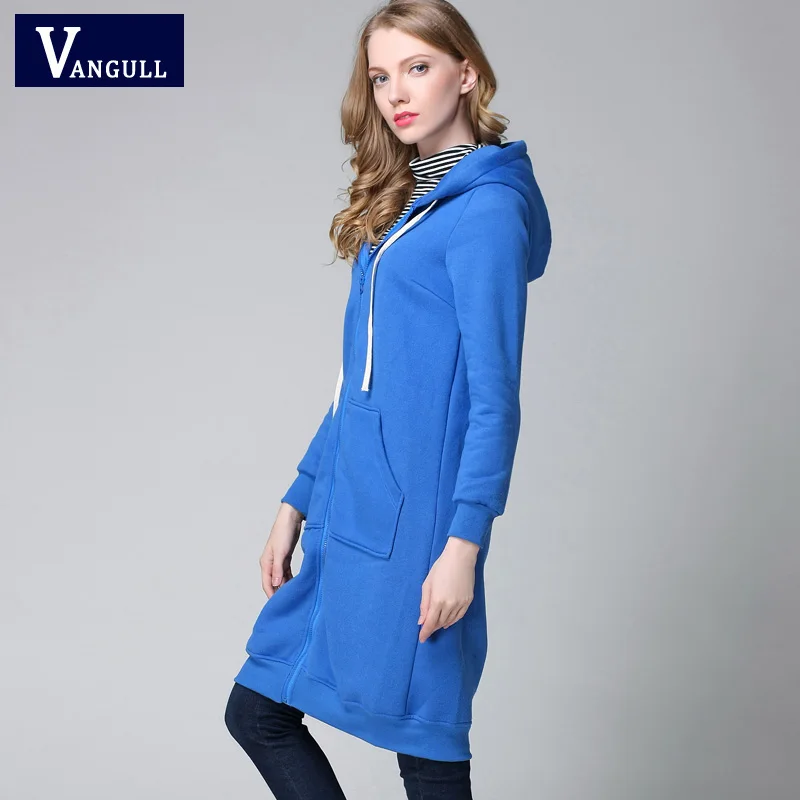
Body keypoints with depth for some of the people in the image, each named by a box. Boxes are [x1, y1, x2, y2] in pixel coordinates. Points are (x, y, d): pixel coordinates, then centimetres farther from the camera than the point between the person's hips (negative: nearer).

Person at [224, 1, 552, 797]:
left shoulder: (485, 208, -9)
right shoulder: (397, 206, 16)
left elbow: (493, 394, -14)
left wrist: (464, 543, -18)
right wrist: (298, 501, 17)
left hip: (413, 523, -9)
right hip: (348, 517, 9)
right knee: (257, 709, 13)